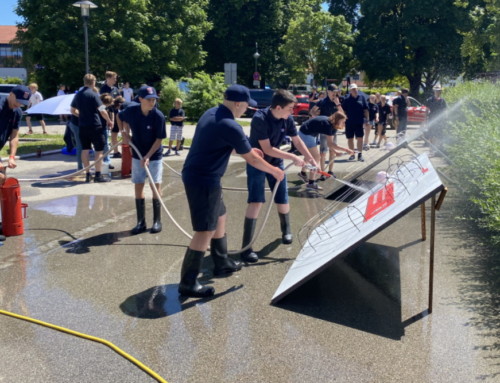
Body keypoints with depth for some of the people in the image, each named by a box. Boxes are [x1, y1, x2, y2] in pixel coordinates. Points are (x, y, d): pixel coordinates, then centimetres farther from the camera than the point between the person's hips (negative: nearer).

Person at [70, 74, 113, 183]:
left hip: (82, 126, 6)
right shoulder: (93, 94, -11)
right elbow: (102, 111, -15)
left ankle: (87, 174, 14)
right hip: (95, 126, -6)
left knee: (85, 149, 10)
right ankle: (98, 175, -1)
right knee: (99, 150, 1)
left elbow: (73, 110, 17)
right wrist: (109, 121, -2)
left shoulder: (78, 95, 8)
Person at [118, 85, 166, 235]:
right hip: (137, 155, 3)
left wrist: (148, 156, -22)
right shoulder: (131, 110, -12)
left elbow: (159, 139, -15)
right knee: (138, 186, 5)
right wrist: (124, 133, -1)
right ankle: (141, 222, 14)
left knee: (156, 186, 0)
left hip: (154, 156, -3)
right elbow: (120, 117, 11)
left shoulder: (158, 116, -20)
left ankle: (157, 221, 12)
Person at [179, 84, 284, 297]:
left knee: (219, 217, 23)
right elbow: (252, 160, -12)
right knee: (205, 230, -4)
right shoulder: (230, 126, -21)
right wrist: (275, 171, 3)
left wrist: (247, 149, 29)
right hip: (203, 180, -10)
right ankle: (188, 283, 3)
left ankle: (222, 263, 38)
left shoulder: (211, 113, 7)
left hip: (195, 175, 10)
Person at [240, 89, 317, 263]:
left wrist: (311, 160, -3)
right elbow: (267, 149, -27)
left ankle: (286, 230, 40)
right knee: (256, 201, -16)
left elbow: (297, 141, 3)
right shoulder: (260, 118, -28)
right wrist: (293, 158, -25)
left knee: (282, 200, 8)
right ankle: (246, 247, -11)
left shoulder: (287, 119, -10)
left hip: (276, 162, 5)